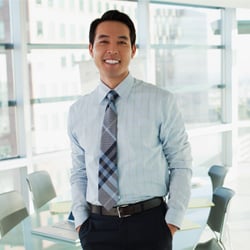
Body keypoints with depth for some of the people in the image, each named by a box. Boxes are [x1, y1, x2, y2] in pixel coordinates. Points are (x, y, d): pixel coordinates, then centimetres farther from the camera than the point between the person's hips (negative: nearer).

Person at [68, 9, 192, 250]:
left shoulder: (161, 101, -6)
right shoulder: (77, 111, 3)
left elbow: (181, 164, -3)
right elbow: (78, 173, 10)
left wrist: (173, 221, -9)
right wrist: (81, 219, -1)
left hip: (149, 223, -2)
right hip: (97, 227, 2)